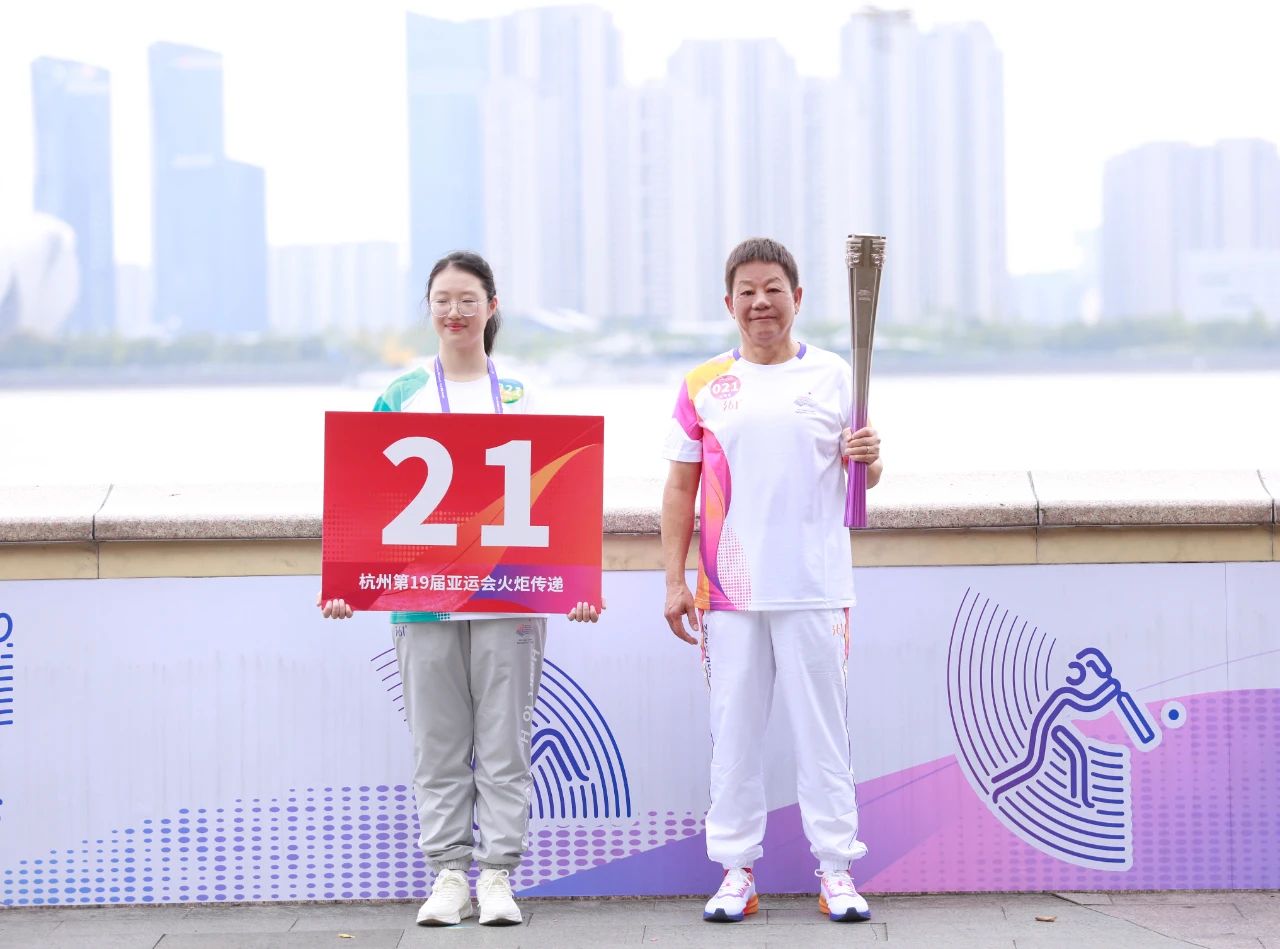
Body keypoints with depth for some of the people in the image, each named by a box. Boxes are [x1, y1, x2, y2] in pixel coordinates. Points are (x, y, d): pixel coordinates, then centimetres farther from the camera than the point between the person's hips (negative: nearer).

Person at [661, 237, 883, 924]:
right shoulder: (703, 387, 7)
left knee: (822, 727, 2)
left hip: (815, 587, -1)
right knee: (733, 730, 5)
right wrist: (674, 580, 3)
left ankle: (836, 870, 9)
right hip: (728, 591, 1)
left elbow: (863, 476, 10)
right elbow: (680, 488, 9)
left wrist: (868, 460, -14)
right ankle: (736, 870, 12)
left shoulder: (834, 377, 6)